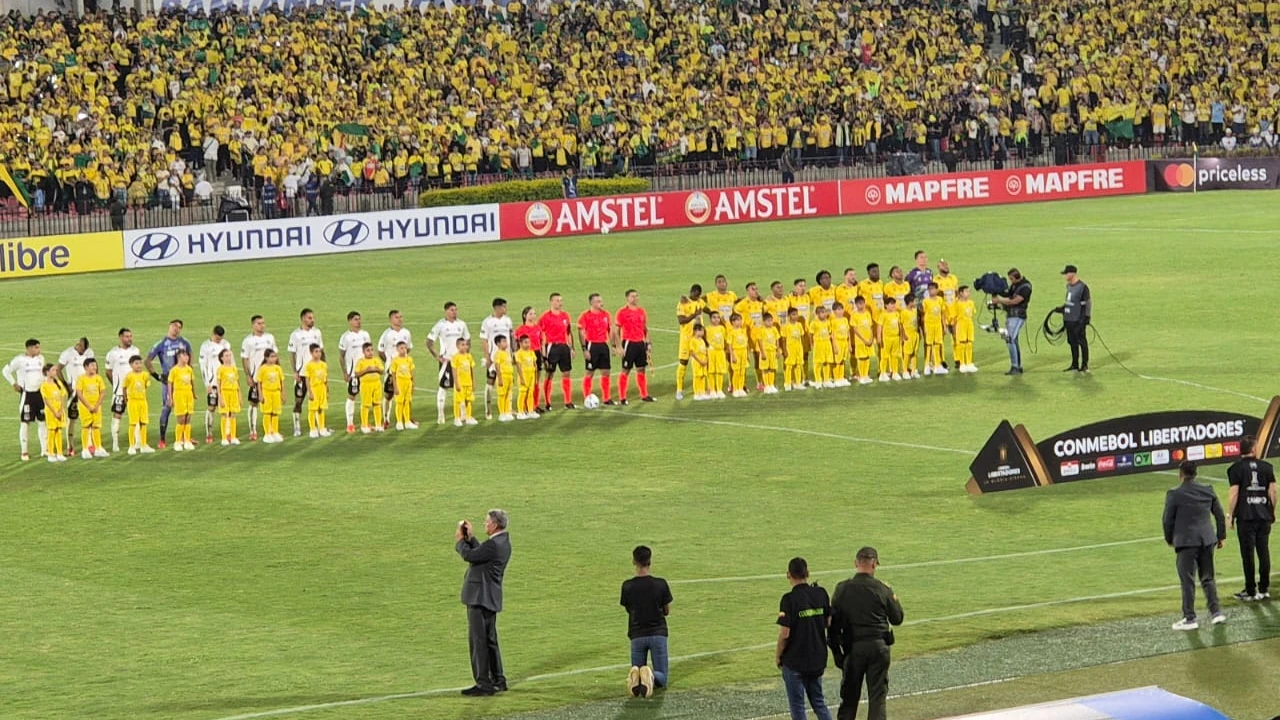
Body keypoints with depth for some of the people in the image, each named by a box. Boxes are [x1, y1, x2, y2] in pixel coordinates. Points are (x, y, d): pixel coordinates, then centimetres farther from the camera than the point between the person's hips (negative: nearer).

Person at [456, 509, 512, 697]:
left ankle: (484, 684, -6)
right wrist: (470, 538, 13)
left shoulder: (494, 544, -22)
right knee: (489, 640, 18)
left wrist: (460, 540, 0)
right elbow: (479, 553, 19)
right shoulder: (503, 542, 10)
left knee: (478, 640, -6)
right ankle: (498, 681, 24)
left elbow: (468, 555, -18)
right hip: (489, 598, 10)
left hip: (480, 597, -10)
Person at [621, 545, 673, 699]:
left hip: (637, 634, 1)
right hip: (658, 633, -1)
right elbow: (667, 611, 5)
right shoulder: (660, 584, -7)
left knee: (637, 668, 16)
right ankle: (651, 676, -29)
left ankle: (635, 676, -22)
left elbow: (628, 609, 9)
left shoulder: (627, 586, -4)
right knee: (662, 677, 8)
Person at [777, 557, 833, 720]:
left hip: (795, 660, -5)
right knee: (818, 701, 17)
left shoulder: (789, 599, -17)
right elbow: (830, 623, 4)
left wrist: (778, 655, -3)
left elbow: (784, 633, -17)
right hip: (818, 658, 5)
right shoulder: (821, 594, -1)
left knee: (797, 705, 5)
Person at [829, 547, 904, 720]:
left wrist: (837, 652, 7)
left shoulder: (842, 589, -3)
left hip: (853, 648, 1)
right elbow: (897, 619, 4)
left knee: (849, 695, 11)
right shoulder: (882, 590, -7)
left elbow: (834, 623, -1)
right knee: (877, 696, 4)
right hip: (878, 647, -1)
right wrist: (894, 598, 22)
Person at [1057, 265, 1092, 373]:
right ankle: (1075, 365, 18)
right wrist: (1060, 308, 15)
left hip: (1078, 320, -8)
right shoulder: (1069, 286, 13)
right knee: (1072, 342, 12)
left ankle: (1084, 365, 4)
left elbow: (1088, 303, -12)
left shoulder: (1082, 287, -12)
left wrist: (1086, 317, -16)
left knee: (1082, 342, -2)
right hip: (1068, 319, 8)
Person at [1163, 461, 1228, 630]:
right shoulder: (1208, 490, 4)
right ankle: (1216, 611, 13)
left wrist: (1169, 539, 11)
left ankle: (1190, 618, 2)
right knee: (1207, 578, 17)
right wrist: (1221, 536, 20)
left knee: (1187, 581, 1)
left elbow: (1168, 520, -5)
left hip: (1186, 541, -5)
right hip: (1207, 540, 5)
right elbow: (1220, 515, 10)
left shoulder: (1174, 495, -10)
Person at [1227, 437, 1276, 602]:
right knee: (1264, 552, 9)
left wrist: (1230, 515, -1)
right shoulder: (1266, 467, 5)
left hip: (1246, 517, -3)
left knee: (1248, 554, 0)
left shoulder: (1236, 468, -5)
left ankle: (1250, 591, 2)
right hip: (1264, 517, 3)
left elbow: (1234, 493, -8)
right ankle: (1264, 589, 13)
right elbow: (1273, 491, 4)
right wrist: (1272, 512, 15)